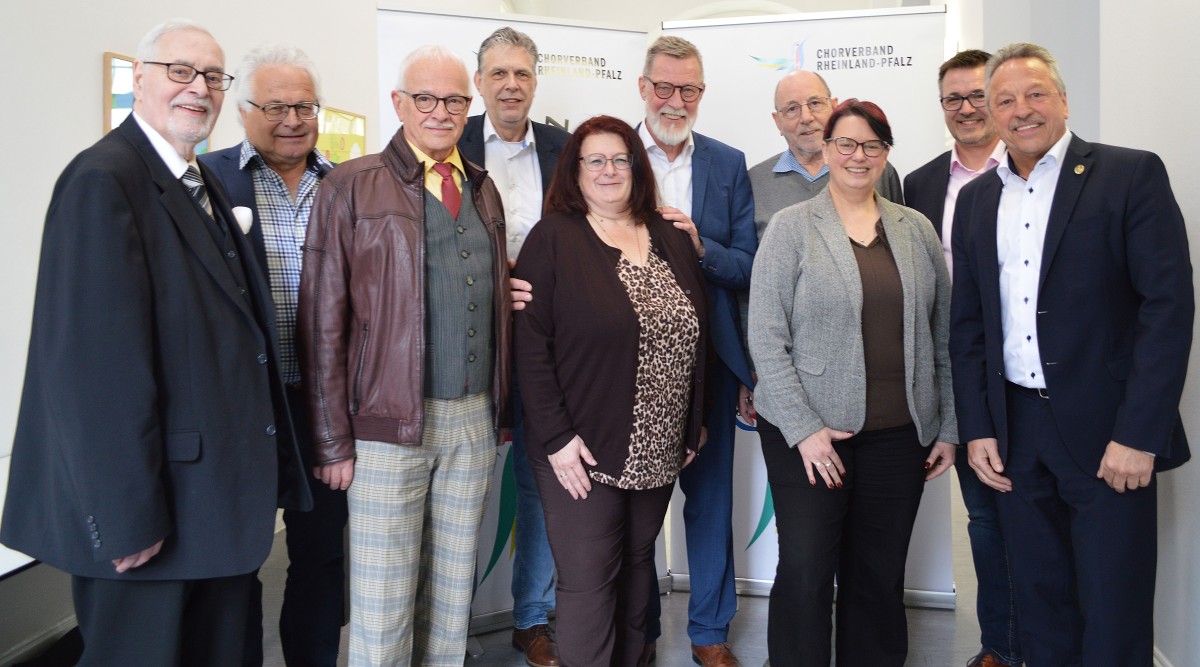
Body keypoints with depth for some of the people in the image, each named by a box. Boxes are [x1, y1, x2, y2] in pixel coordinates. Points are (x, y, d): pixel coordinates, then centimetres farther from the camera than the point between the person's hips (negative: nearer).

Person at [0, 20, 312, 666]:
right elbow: (99, 363, -21)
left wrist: (257, 478, 12)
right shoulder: (103, 181, -15)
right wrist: (127, 514, -21)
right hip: (147, 504, -8)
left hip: (220, 499, 9)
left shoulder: (205, 187, 13)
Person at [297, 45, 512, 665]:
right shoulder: (350, 186, -3)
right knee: (382, 606, 5)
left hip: (475, 419, 5)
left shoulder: (482, 189, 13)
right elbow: (323, 322, -6)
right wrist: (333, 440, -8)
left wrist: (500, 406, 11)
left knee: (453, 592, 16)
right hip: (390, 425, -4)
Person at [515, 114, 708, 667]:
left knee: (636, 574, 17)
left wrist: (692, 428, 9)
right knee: (588, 585, 1)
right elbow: (530, 342, -11)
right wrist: (556, 437, -15)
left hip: (657, 450, 5)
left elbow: (694, 338, 11)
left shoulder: (672, 240, 9)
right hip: (582, 453, -5)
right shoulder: (554, 237, -5)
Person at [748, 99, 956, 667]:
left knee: (881, 574, 11)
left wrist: (947, 427, 8)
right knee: (806, 571, 1)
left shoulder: (917, 229, 9)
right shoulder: (791, 227, -2)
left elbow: (941, 335, 11)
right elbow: (766, 338, -7)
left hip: (900, 433, 3)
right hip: (808, 433, -3)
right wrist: (804, 428, -13)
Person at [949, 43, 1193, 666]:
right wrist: (977, 428, 4)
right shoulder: (975, 199, 10)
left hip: (1106, 431, -4)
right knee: (1040, 607, 15)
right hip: (1014, 434, 4)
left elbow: (1168, 305, -10)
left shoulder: (1132, 175, -4)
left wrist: (1138, 434, -15)